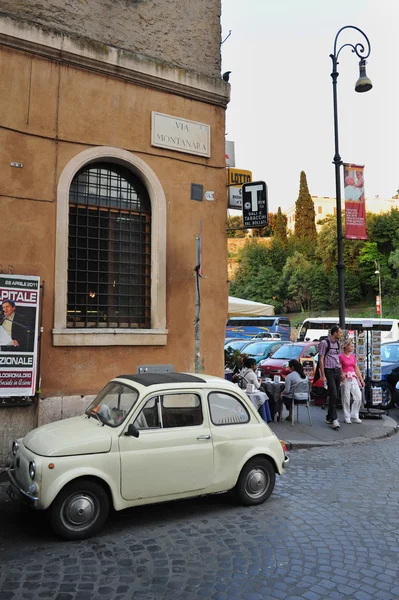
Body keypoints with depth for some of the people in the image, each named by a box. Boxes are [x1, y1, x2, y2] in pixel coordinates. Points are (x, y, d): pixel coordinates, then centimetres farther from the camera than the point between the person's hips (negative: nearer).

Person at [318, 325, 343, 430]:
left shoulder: (337, 343, 14)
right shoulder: (324, 343, -8)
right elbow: (321, 360, -10)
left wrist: (342, 372, 16)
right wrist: (323, 375, -14)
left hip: (337, 371, 7)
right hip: (329, 371, -7)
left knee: (335, 396, 9)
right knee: (333, 395, -13)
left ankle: (329, 418, 19)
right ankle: (334, 419, -10)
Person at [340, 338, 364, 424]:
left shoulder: (353, 356, 12)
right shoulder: (341, 356, -7)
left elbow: (356, 369, 15)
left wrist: (361, 379, 14)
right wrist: (341, 375, -23)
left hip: (353, 378, 6)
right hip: (345, 378, -6)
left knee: (358, 397, 1)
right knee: (346, 398, -1)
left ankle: (354, 416, 12)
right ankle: (347, 417, 12)